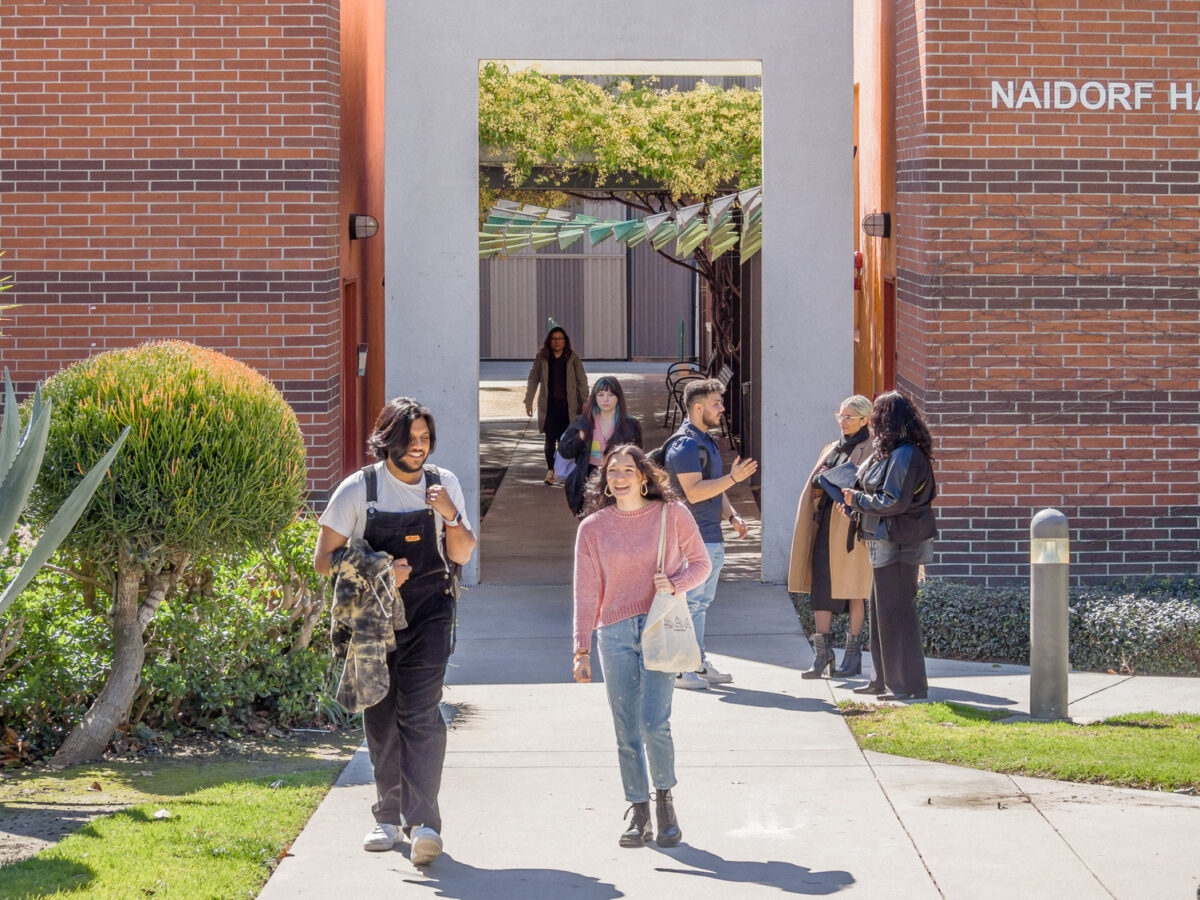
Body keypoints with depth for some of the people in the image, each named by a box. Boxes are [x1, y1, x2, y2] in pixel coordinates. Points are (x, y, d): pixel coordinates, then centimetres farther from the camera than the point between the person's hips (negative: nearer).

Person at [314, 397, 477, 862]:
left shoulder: (444, 483, 5)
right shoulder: (358, 489, -1)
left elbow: (462, 555, 7)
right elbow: (323, 559, -1)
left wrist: (451, 516, -11)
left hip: (428, 617, -1)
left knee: (420, 714, -13)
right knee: (380, 717, 7)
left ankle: (423, 821, -19)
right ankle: (388, 817, 20)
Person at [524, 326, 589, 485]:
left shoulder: (573, 358, 3)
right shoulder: (541, 358, 3)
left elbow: (582, 380, 7)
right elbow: (533, 379, 9)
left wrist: (584, 402, 3)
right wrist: (528, 401, 6)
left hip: (568, 405, 0)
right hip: (548, 405, 0)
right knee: (550, 439, -4)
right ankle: (550, 469, 6)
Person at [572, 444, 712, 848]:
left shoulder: (672, 514, 2)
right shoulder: (593, 527, 5)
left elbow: (700, 563, 10)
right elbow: (587, 592, 7)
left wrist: (675, 583, -11)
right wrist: (582, 650, 3)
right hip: (615, 633, 2)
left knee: (654, 722, -12)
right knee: (626, 730, 2)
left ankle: (665, 800, 10)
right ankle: (638, 814, 13)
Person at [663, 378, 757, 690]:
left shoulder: (706, 442, 19)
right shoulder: (685, 445, -14)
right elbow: (694, 491, -22)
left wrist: (731, 515, 12)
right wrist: (734, 477, -23)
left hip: (712, 536, 10)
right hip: (694, 538, -10)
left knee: (702, 602, 14)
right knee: (691, 602, -8)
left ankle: (699, 664, 20)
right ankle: (679, 669, -5)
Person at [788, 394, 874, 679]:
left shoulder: (870, 450, -2)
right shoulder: (831, 450, 19)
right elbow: (814, 487, 20)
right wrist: (822, 480, 0)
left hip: (853, 526, -6)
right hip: (826, 525, 6)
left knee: (853, 588, -1)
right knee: (821, 586, -1)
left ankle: (854, 654, 5)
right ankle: (823, 653, 0)